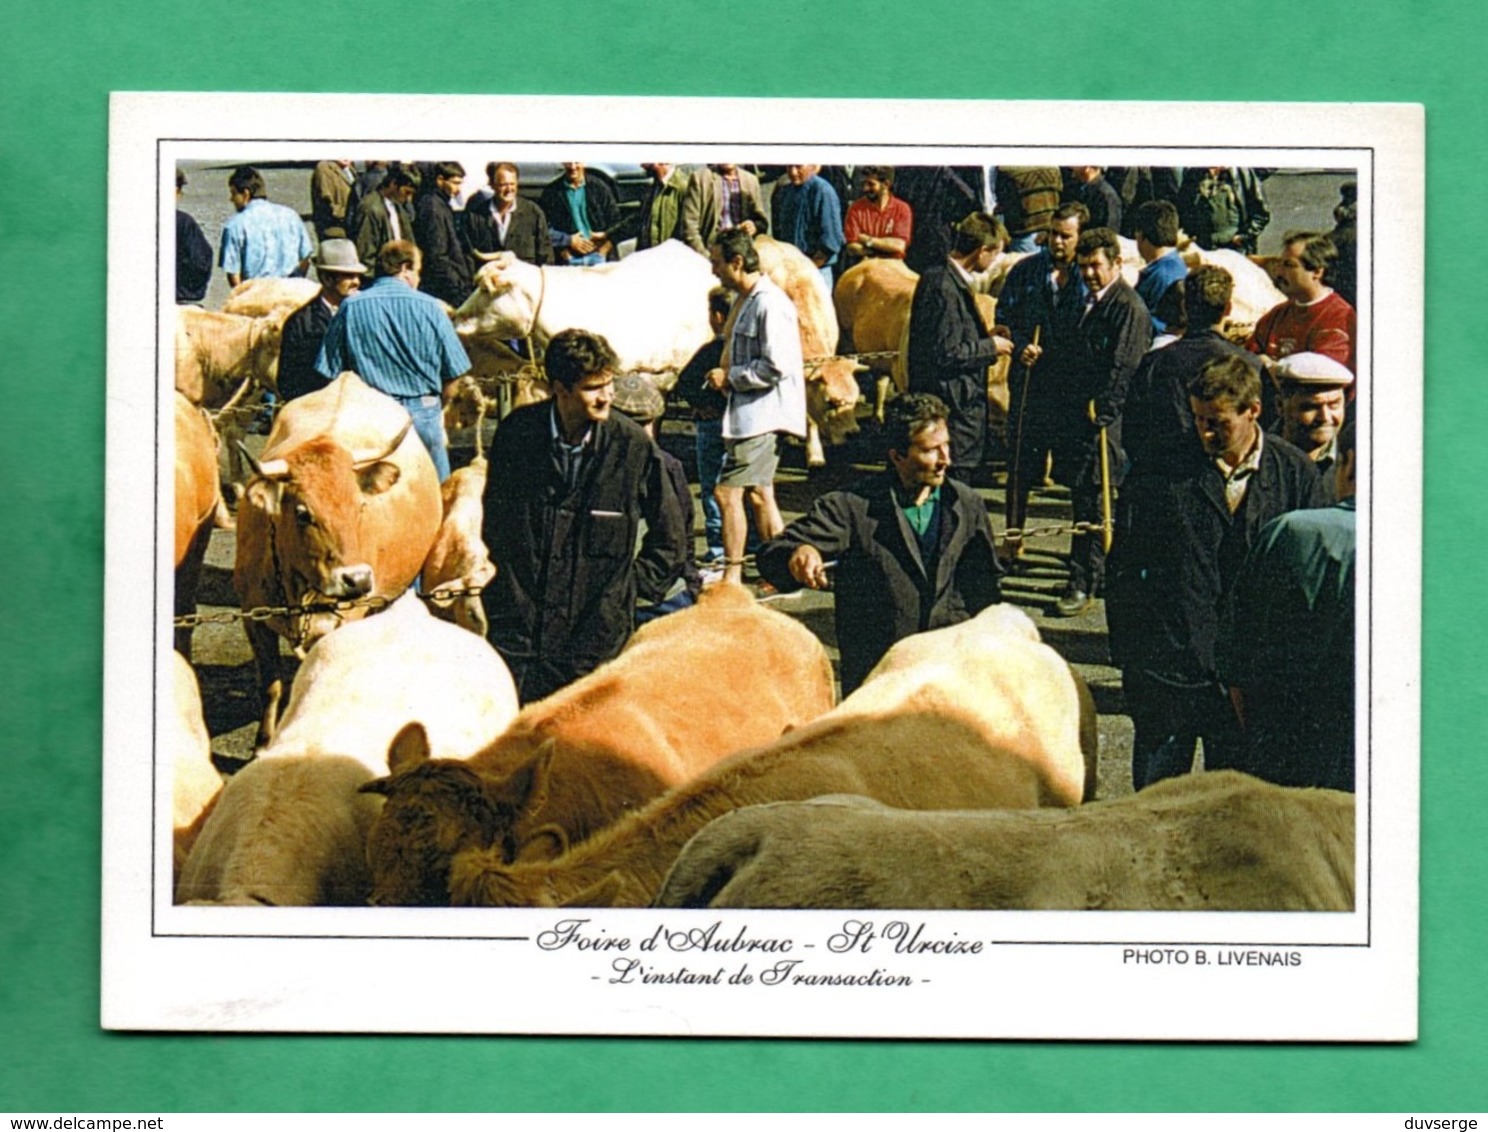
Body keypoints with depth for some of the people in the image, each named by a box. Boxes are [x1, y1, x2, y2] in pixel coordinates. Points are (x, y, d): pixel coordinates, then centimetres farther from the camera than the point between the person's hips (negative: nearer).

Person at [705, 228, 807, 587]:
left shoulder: (770, 304, -17)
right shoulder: (747, 301, 15)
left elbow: (776, 367, -23)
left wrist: (730, 376, -14)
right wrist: (728, 377, 10)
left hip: (763, 414, -11)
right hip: (749, 414, 11)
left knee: (728, 490, -13)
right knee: (758, 494, 15)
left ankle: (732, 576, -8)